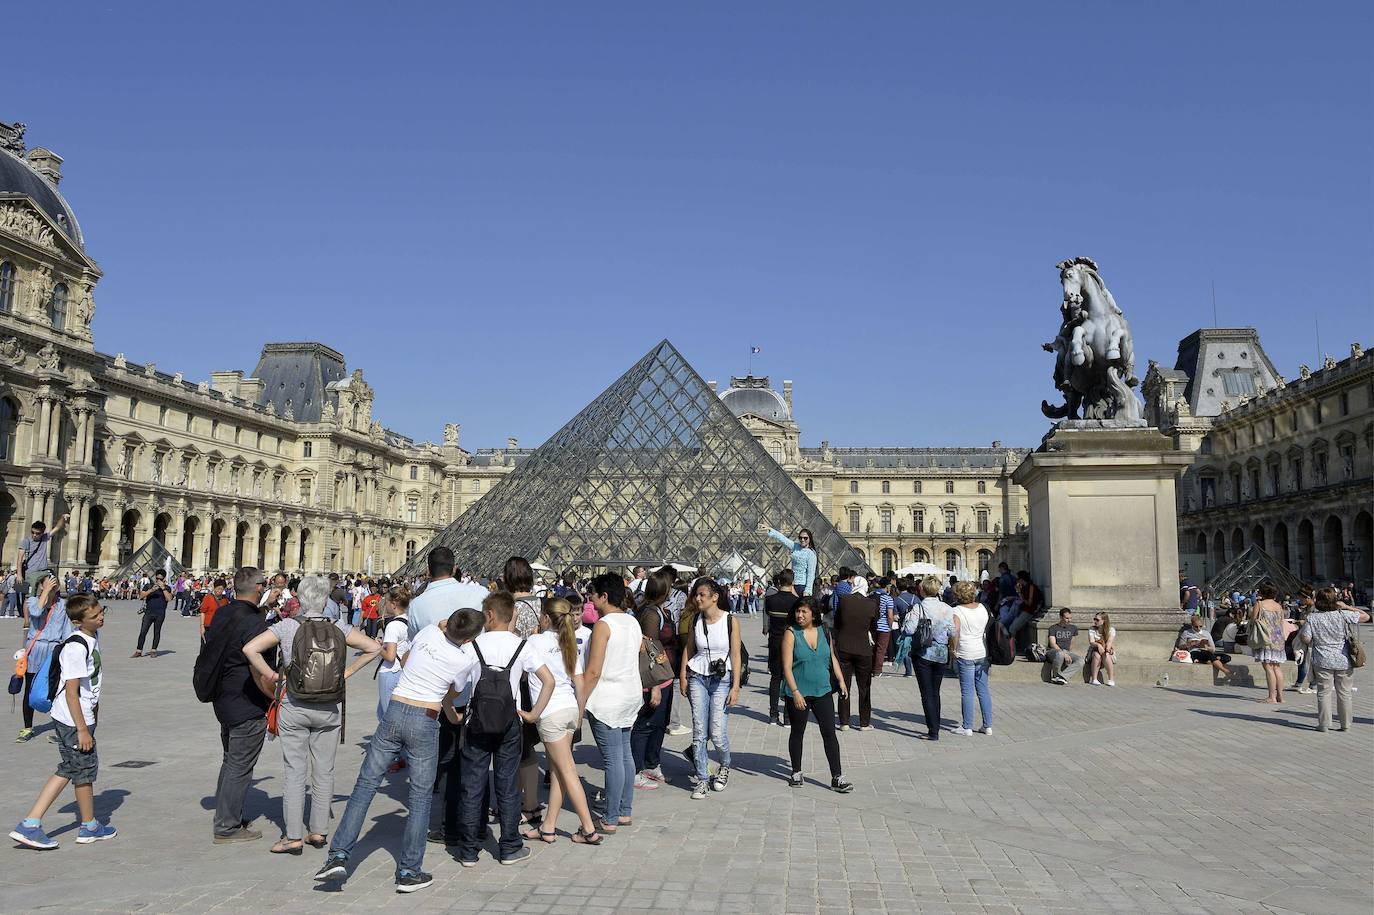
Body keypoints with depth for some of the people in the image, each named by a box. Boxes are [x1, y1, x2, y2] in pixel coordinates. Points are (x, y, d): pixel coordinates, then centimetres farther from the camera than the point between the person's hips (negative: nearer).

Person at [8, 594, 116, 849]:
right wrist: (83, 730, -21)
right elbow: (71, 691, -23)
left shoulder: (94, 636, 6)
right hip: (73, 720, -9)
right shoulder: (76, 648, -24)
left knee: (68, 770, 14)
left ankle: (30, 825, 17)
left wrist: (94, 711, 25)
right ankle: (90, 827, 23)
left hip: (84, 715, 9)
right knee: (85, 770, 6)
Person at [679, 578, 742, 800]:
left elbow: (735, 655, -5)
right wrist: (683, 676, 7)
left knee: (717, 733, -5)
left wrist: (735, 686, -8)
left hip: (721, 679, -3)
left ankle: (724, 765, 25)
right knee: (699, 733, 0)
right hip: (697, 678, 3)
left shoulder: (730, 621, -8)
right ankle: (702, 779, 11)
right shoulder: (696, 621, 2)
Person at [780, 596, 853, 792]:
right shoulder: (791, 633, -9)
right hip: (798, 693, -3)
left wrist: (840, 681, 11)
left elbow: (832, 658, 16)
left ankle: (837, 778, 3)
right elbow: (787, 666, -14)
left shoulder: (824, 632, 3)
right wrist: (795, 692, -20)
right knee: (797, 732, 11)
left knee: (829, 733, 0)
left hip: (822, 692, 3)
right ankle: (796, 773, 27)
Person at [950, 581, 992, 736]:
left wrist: (954, 649, -12)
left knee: (967, 691, 0)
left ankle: (967, 727, 4)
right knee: (983, 690, 11)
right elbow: (988, 628, 13)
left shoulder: (957, 611, -11)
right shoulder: (982, 608, 7)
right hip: (983, 653, 5)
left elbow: (955, 631, -23)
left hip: (966, 655, -5)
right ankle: (988, 725, 14)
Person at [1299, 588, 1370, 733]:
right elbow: (1365, 616, 2)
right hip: (1343, 661, 1)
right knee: (1344, 693, 13)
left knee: (1324, 693, 6)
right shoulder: (1343, 615, -8)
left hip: (1323, 662, -1)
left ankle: (1324, 725, 7)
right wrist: (1347, 606, 6)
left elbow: (1306, 639, -12)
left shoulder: (1311, 618, -9)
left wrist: (1302, 628, 8)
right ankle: (1345, 724, 20)